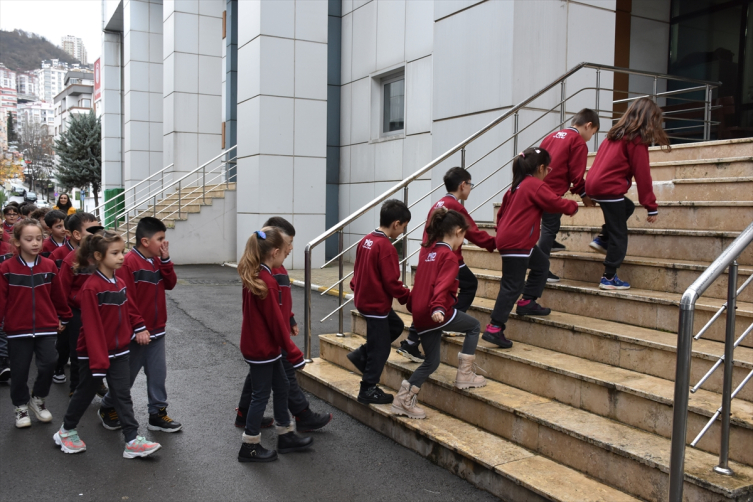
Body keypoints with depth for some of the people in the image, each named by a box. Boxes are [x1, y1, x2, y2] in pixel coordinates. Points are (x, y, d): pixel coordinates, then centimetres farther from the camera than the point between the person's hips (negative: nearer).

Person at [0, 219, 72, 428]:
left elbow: (57, 295, 10)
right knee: (19, 371, 7)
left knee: (48, 364, -7)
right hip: (18, 329, -1)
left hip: (46, 327, 1)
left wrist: (63, 317, 18)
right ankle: (21, 407, 29)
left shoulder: (49, 266, 0)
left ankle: (38, 399, 19)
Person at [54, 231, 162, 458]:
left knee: (123, 395, 5)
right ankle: (66, 431, 37)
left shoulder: (120, 283, 1)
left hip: (119, 351, 6)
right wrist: (99, 360, -21)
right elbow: (92, 327, -21)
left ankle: (133, 441, 8)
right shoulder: (91, 287, -20)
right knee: (85, 393, 13)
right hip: (94, 353, -6)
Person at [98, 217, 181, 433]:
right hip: (136, 333, -7)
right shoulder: (128, 263, -17)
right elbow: (126, 300, -20)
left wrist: (165, 260, -9)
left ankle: (157, 414, 19)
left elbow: (170, 284, 2)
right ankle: (108, 408, 31)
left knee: (158, 374, 9)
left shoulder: (157, 261, 8)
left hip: (157, 331, 7)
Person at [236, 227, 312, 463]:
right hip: (262, 349, -9)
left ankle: (286, 436, 31)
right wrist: (293, 354, -15)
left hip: (257, 344, 9)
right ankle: (250, 447, 18)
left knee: (280, 386, 18)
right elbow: (276, 322, -22)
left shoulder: (252, 276, 4)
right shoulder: (267, 282, -24)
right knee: (261, 395, 4)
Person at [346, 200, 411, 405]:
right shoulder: (386, 247, -23)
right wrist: (408, 297, -8)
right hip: (377, 304, -9)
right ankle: (368, 391, 16)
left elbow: (358, 271, 13)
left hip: (364, 299, 9)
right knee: (380, 349, 5)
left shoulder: (366, 240, 4)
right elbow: (391, 282, -21)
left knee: (396, 326, 25)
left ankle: (362, 355, 21)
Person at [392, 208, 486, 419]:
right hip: (437, 312, -7)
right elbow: (443, 285, -26)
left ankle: (404, 400, 11)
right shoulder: (449, 256, -11)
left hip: (420, 314, 7)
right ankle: (465, 375, 15)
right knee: (474, 326, 18)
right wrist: (438, 308, -38)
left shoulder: (427, 250, 12)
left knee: (432, 361, 17)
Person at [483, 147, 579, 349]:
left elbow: (502, 210, 19)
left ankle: (527, 303, 24)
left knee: (541, 264, 24)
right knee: (513, 286, -8)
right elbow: (557, 203, -11)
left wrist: (501, 230, 26)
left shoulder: (518, 185, 16)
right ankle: (494, 328, -8)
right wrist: (573, 205, 9)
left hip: (507, 239, 10)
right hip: (516, 243, -10)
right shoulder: (536, 185, -11)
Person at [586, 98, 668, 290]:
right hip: (609, 188, -8)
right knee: (619, 236, 3)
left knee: (627, 207, 31)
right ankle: (609, 278, 7)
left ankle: (602, 239, 22)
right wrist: (652, 207, -5)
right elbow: (642, 175, -9)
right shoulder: (637, 139, -7)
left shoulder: (617, 134, 16)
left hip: (595, 185, 8)